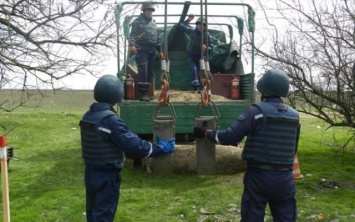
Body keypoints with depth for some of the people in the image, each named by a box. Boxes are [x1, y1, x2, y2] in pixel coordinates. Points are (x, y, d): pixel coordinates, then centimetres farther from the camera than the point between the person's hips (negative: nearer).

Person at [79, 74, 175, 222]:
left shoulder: (88, 116, 4)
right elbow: (133, 145, -26)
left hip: (90, 171, 8)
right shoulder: (110, 119, -24)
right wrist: (161, 148, -16)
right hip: (106, 175, -8)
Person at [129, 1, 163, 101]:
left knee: (150, 73, 5)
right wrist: (132, 44, -30)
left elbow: (157, 38, 25)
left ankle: (146, 93, 12)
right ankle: (142, 94, -11)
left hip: (152, 51, 7)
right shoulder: (138, 21, 0)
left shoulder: (153, 23, 21)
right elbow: (133, 34, -12)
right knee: (143, 72, -14)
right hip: (141, 50, -7)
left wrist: (160, 50, 22)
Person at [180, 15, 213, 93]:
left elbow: (211, 47, 1)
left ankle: (198, 89, 7)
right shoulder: (192, 31, 0)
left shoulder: (207, 34, -1)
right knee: (193, 69, -23)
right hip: (191, 56, -1)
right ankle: (196, 85, -35)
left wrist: (206, 48, -21)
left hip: (201, 57, 1)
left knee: (199, 73, -1)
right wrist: (188, 20, -8)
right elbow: (182, 26, 2)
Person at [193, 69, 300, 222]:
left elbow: (229, 137, -13)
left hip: (259, 176, -5)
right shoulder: (294, 116, 6)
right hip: (285, 178, 5)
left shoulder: (257, 111, -12)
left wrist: (206, 133, 1)